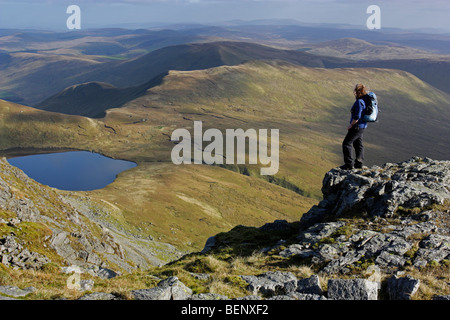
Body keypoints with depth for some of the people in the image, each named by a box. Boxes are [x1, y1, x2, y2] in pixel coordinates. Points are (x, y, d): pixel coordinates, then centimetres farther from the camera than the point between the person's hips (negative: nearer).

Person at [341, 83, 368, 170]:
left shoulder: (359, 102, -23)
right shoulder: (365, 100, 7)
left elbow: (357, 117, -26)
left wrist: (350, 125, -14)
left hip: (357, 126, -10)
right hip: (362, 125, 10)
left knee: (347, 143, -3)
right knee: (358, 144, 17)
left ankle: (349, 164, -2)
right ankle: (359, 163, 22)